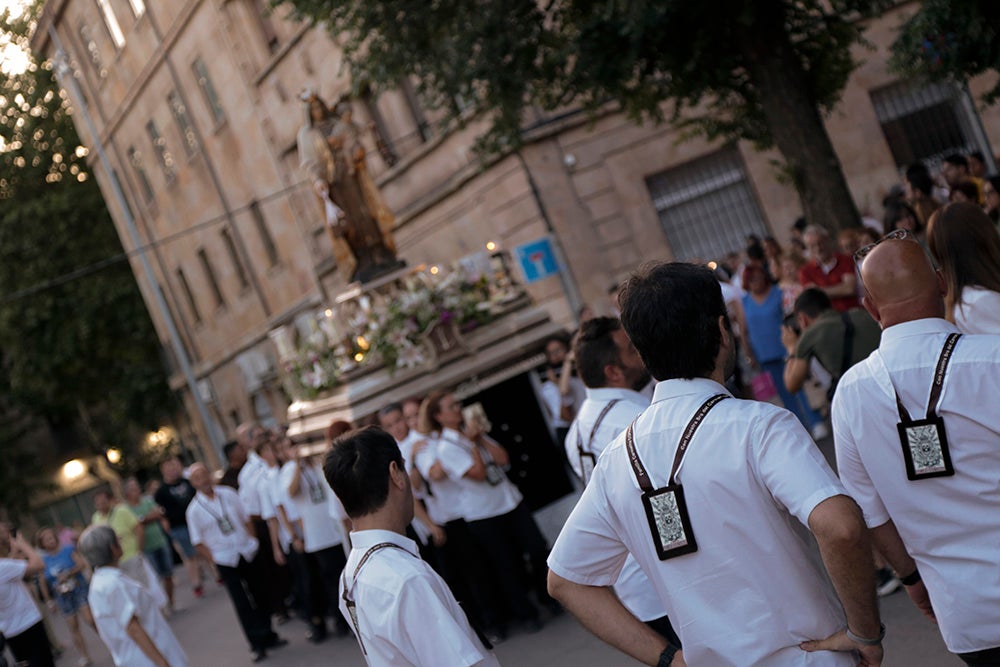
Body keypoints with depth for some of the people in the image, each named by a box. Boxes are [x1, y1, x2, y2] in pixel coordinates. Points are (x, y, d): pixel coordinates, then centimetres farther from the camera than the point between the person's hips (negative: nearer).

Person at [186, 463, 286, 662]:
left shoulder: (228, 494, 0)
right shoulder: (194, 510, -8)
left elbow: (246, 519, 9)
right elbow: (198, 542, -4)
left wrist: (253, 541, 3)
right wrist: (214, 560, -9)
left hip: (249, 552, 3)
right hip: (225, 561, -3)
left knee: (260, 595, 12)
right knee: (242, 603, -1)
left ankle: (268, 636, 27)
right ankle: (257, 644, 10)